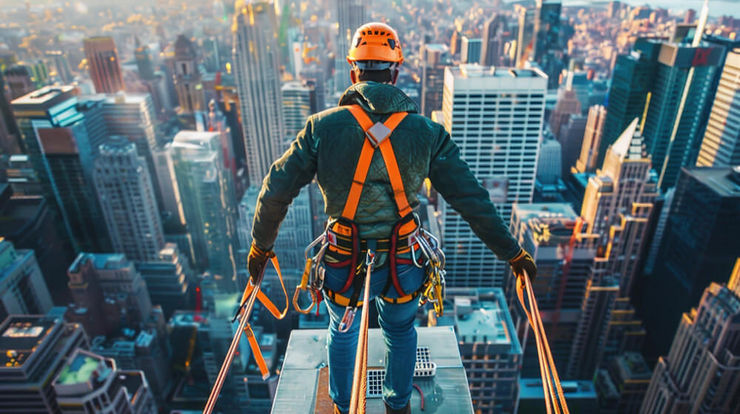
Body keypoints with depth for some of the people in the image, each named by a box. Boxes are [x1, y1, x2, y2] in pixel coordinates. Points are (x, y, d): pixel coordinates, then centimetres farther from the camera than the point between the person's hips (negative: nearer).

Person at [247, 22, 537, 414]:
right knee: (400, 333, 29)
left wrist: (261, 244, 9)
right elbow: (471, 199, -7)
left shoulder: (322, 126, -11)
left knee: (342, 333, 29)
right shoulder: (427, 132, -10)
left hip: (342, 264, 0)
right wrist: (512, 252, 4)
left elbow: (276, 191, -7)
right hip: (402, 264, 1)